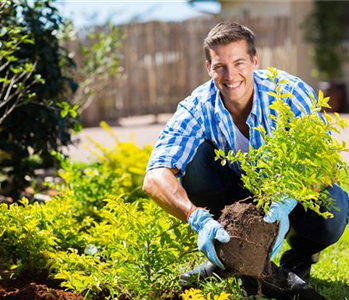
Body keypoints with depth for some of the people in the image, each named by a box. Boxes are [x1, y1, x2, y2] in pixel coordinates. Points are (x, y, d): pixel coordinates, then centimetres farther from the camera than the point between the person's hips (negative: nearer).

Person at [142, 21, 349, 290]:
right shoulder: (199, 109, -20)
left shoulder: (291, 93, -23)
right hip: (237, 195, 1)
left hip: (293, 196, -1)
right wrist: (198, 218, -50)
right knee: (195, 155, -26)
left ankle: (301, 256, 3)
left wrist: (285, 203, -49)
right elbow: (155, 178, -32)